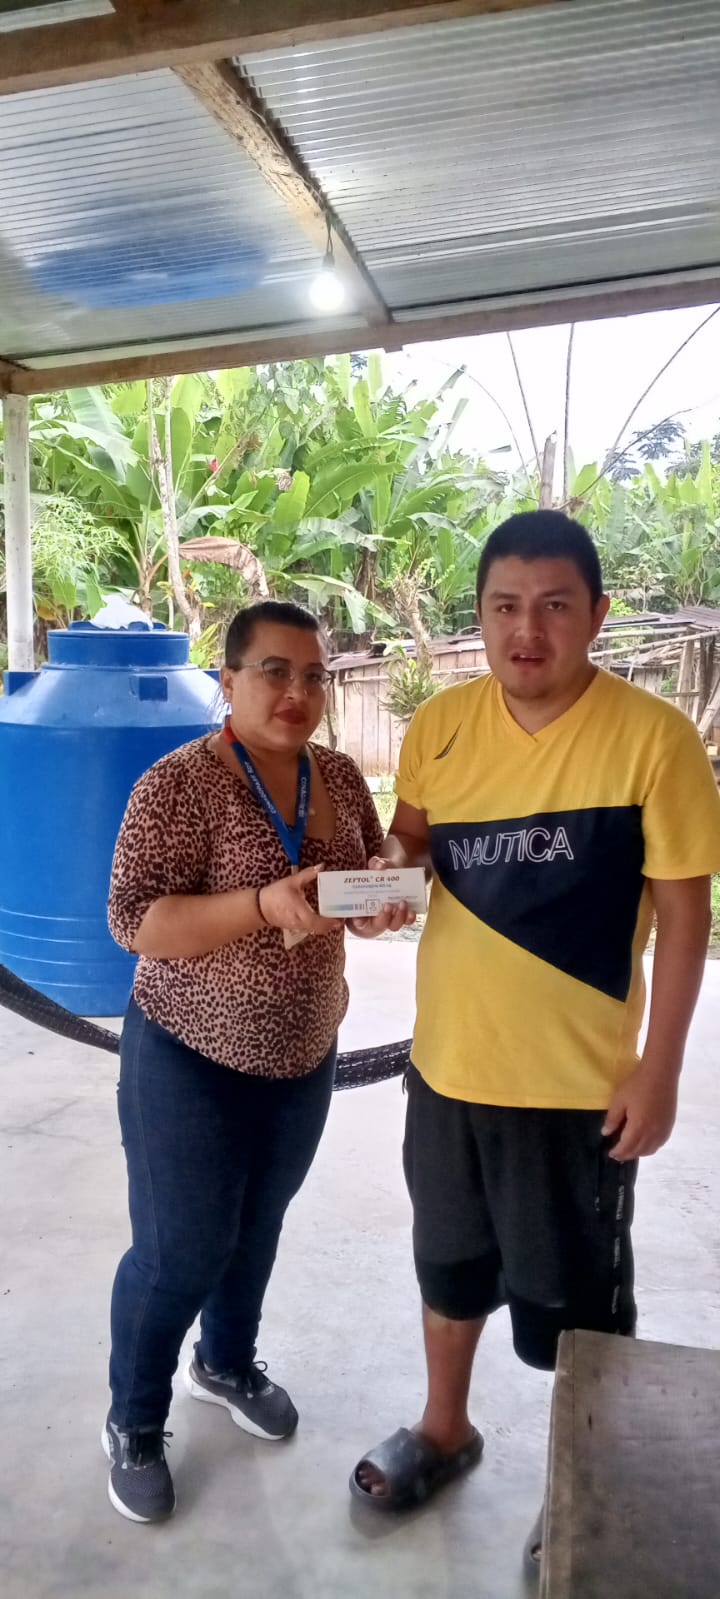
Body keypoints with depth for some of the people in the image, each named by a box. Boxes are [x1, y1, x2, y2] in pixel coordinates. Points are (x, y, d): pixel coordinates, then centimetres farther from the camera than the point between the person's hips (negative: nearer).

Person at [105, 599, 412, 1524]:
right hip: (191, 1062, -6)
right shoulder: (179, 783, -20)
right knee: (180, 1250, 7)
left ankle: (227, 1365, 50)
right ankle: (132, 1426, 33)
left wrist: (380, 905, -15)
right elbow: (135, 920, -24)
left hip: (304, 1056, 6)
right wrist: (266, 905, -37)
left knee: (257, 1226, 24)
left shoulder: (339, 778, -1)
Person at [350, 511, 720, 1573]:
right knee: (452, 1263, 24)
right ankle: (445, 1429, 50)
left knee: (576, 1299, 15)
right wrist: (393, 861, -11)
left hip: (579, 1080, -4)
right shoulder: (439, 726, -5)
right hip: (448, 1060, 4)